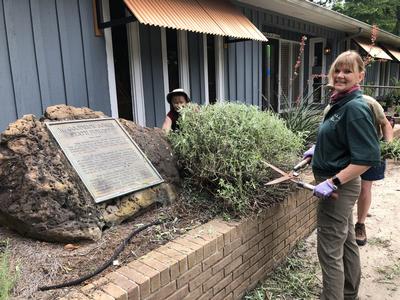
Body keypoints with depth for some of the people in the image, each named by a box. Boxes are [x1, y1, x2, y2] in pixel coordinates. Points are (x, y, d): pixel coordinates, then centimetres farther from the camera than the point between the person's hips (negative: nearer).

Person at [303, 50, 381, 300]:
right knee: (347, 242, 23)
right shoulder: (341, 103, 7)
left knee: (330, 251, 0)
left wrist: (333, 182, -28)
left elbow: (369, 156, -25)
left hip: (340, 187, -10)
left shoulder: (356, 108, -20)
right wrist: (318, 149, 18)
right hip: (340, 186, 10)